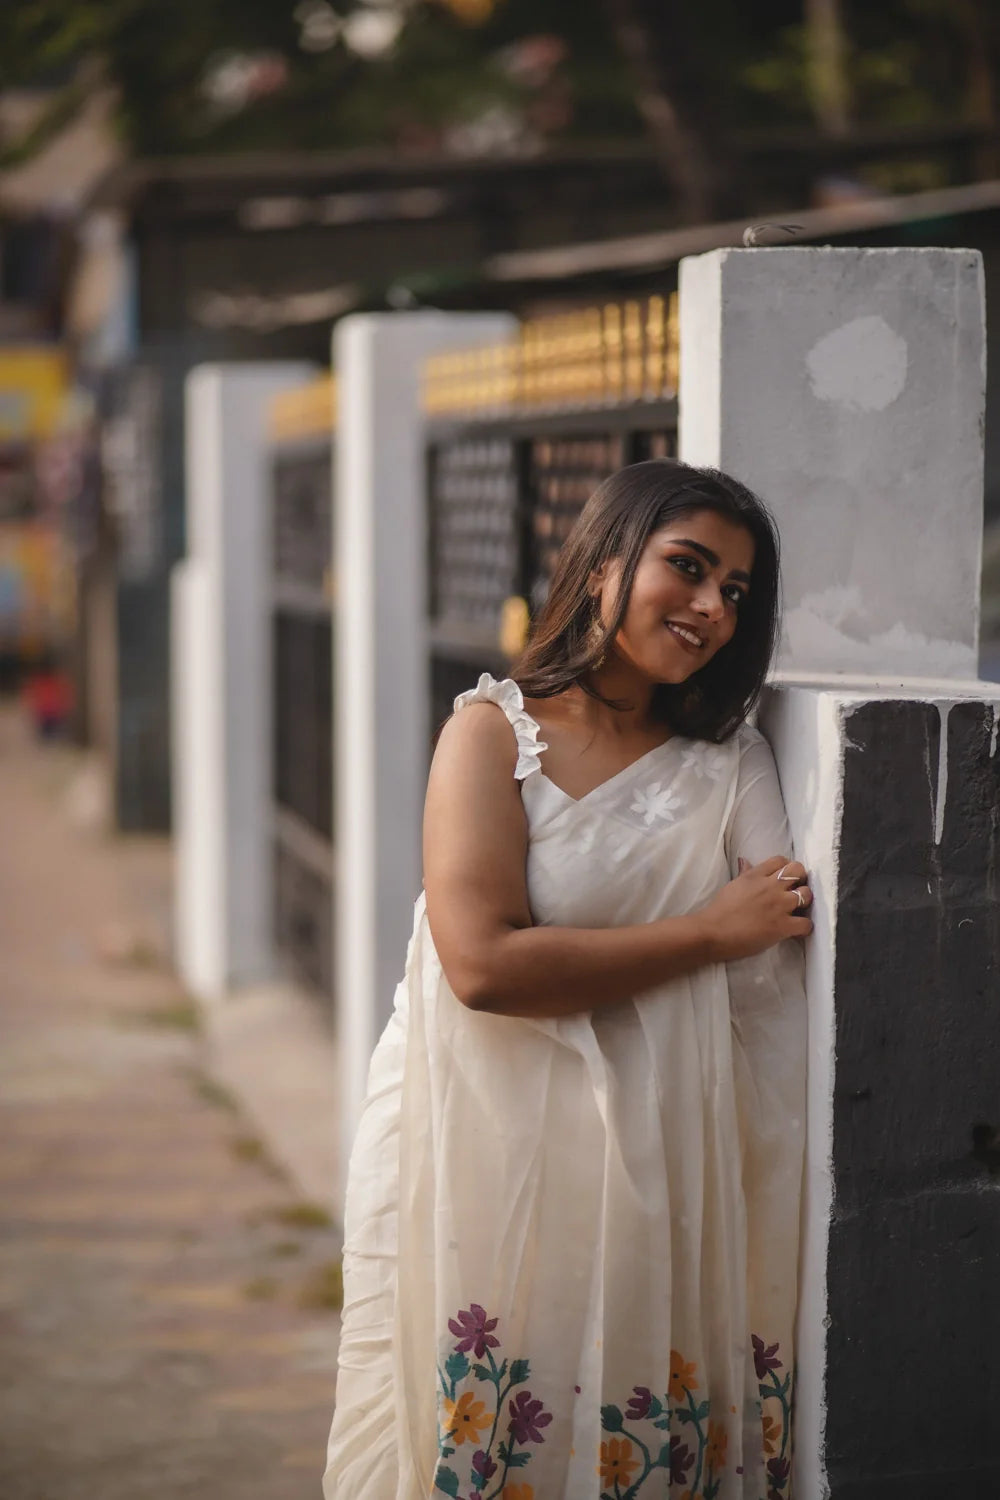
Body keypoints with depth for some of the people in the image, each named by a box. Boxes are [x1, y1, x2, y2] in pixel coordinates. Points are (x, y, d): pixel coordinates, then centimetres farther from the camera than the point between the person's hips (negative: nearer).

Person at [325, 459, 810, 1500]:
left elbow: (772, 1004, -2)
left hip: (650, 1176, 3)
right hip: (484, 1169, -2)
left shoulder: (731, 766, 5)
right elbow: (484, 963, -18)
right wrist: (710, 932, -13)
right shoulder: (494, 732, -4)